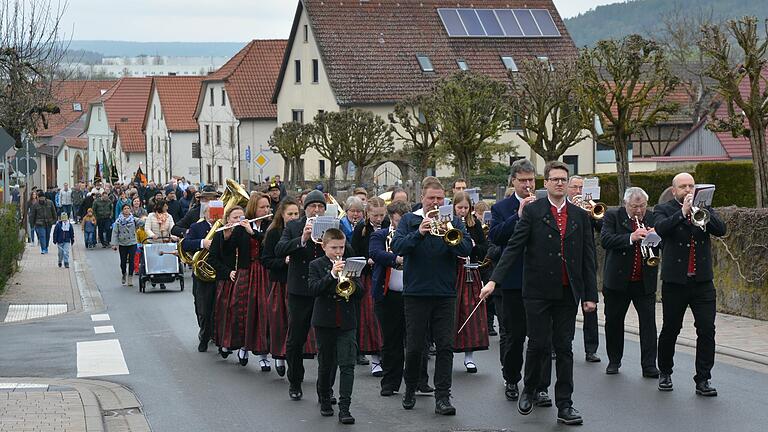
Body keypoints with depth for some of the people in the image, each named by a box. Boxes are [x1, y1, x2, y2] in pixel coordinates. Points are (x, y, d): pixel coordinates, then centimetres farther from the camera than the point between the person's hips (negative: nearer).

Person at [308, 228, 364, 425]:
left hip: (347, 322, 1)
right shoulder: (317, 265, 2)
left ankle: (344, 408, -11)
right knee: (326, 364, 11)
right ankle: (325, 400, 30)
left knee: (347, 365, -8)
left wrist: (350, 279, -17)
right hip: (324, 321, -1)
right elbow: (313, 289, -15)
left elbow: (361, 292, 2)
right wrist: (332, 274, -25)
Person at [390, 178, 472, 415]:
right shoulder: (409, 220, 5)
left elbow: (467, 249, -6)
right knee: (414, 347, 4)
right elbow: (397, 247, -10)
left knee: (445, 346, -3)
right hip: (416, 293, -1)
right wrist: (419, 233, -24)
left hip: (445, 293, 1)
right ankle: (410, 390, 24)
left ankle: (442, 397, -1)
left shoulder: (454, 222, 8)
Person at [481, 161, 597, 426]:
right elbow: (514, 247, -6)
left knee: (564, 348, 4)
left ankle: (564, 405, 8)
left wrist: (590, 294, 6)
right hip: (538, 292, -3)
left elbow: (588, 257, 10)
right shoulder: (532, 211, 0)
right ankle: (529, 390, 23)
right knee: (538, 344, -1)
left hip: (568, 293, 3)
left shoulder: (580, 216, 9)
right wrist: (495, 279, -16)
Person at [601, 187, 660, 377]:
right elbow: (605, 239, -18)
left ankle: (649, 365, -3)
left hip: (645, 281, 1)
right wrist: (631, 238, -29)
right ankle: (614, 361, 25)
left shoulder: (652, 218, 5)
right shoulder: (612, 216, -3)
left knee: (648, 322, -5)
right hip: (617, 281, -1)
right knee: (614, 322, 10)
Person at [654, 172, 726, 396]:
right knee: (670, 329, 9)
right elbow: (660, 229, -19)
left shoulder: (704, 209, 10)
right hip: (675, 281, -2)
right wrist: (683, 212, -28)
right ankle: (665, 373, 27)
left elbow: (721, 229, -6)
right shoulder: (664, 209, 2)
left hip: (702, 281, 2)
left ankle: (703, 380, -2)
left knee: (707, 330, -6)